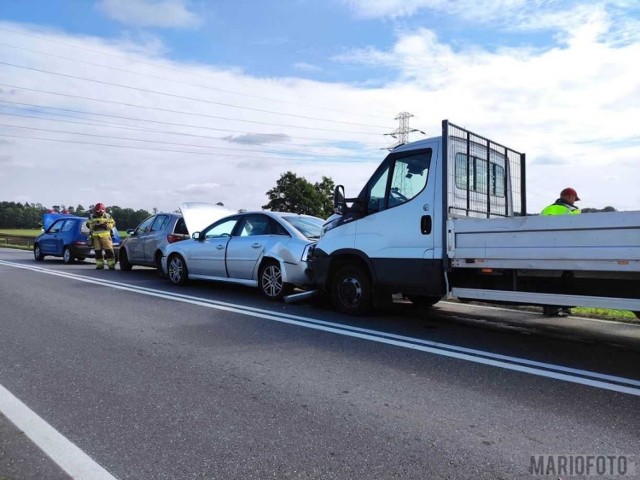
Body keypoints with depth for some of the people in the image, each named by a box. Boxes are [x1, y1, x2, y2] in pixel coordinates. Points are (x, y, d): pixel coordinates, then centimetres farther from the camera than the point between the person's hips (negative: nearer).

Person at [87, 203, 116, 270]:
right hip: (95, 236, 2)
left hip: (105, 235, -2)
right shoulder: (91, 216, 10)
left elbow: (113, 223, 6)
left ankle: (111, 265, -5)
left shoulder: (107, 216, 7)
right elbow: (88, 224, 8)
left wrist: (106, 225, -12)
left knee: (109, 250, -8)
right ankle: (99, 265, 14)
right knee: (98, 251, 5)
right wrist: (94, 226, -11)